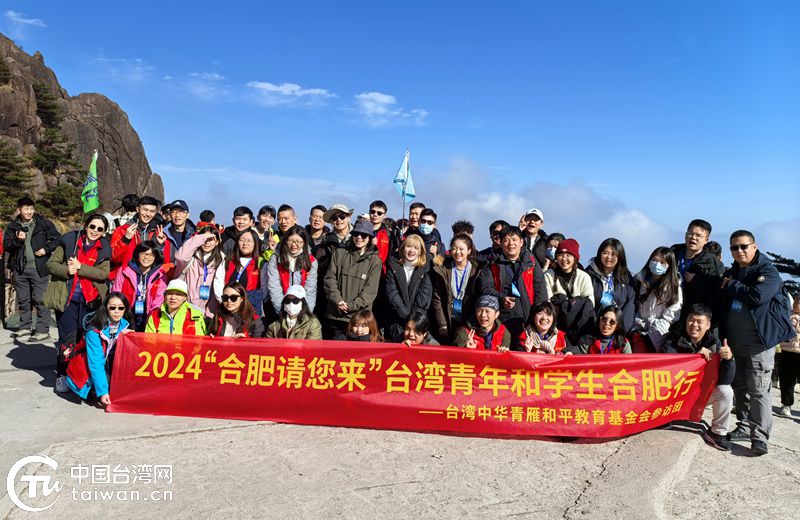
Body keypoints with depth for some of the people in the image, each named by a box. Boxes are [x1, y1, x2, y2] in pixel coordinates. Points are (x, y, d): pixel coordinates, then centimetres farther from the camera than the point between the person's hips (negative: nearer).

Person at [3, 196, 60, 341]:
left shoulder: (44, 223, -1)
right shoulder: (13, 226, 8)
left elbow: (57, 239, 2)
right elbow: (6, 245, 4)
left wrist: (46, 249, -12)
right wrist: (17, 240, -14)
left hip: (39, 269, -4)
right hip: (20, 269, 4)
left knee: (40, 300, -5)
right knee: (23, 300, 14)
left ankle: (43, 330, 0)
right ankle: (25, 327, 27)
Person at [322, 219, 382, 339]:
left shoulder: (374, 260, 4)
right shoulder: (339, 253, 12)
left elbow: (370, 290, -3)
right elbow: (330, 278, 4)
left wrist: (351, 305, -12)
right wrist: (337, 300, -11)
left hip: (359, 317, -2)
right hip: (334, 315, 2)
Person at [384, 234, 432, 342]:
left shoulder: (425, 270, 8)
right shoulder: (393, 267, 8)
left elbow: (424, 295, -1)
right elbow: (391, 293, -1)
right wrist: (406, 314, -10)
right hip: (396, 320, 0)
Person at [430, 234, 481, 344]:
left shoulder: (477, 271, -2)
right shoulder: (442, 269, -2)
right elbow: (436, 299, -2)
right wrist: (442, 325, -8)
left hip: (468, 323, 0)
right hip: (447, 321, 0)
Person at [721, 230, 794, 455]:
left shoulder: (767, 271, -6)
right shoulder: (730, 274, 13)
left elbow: (757, 296, -25)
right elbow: (722, 307, 20)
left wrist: (732, 286, -10)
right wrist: (723, 336, 11)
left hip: (759, 341, -7)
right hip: (735, 342, 7)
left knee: (758, 390, -8)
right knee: (739, 386, 12)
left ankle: (760, 437, -4)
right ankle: (745, 427, 24)